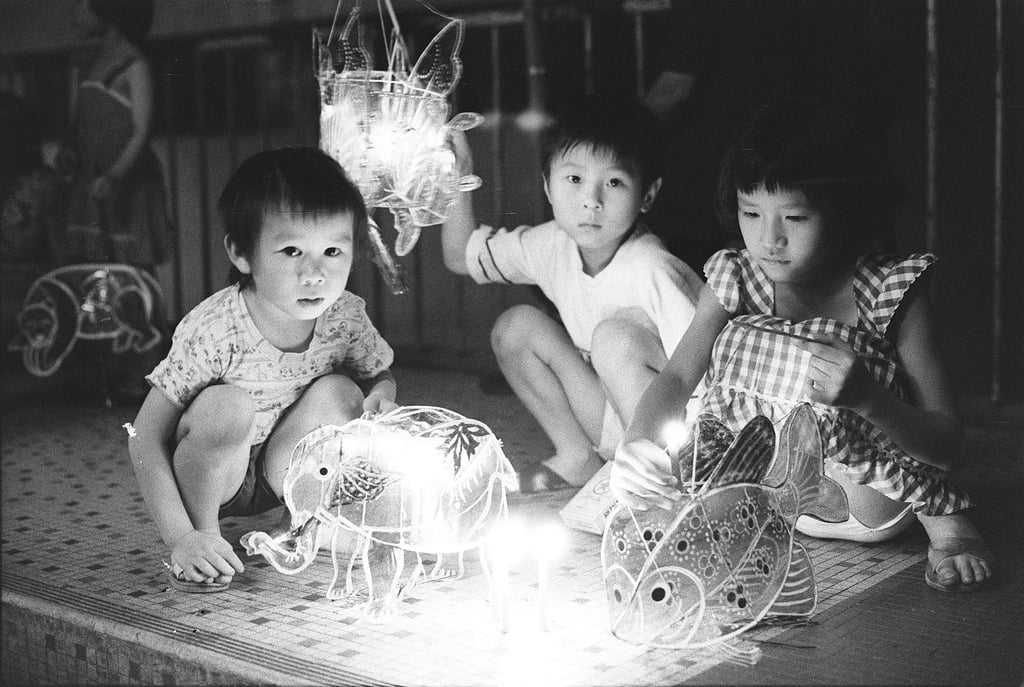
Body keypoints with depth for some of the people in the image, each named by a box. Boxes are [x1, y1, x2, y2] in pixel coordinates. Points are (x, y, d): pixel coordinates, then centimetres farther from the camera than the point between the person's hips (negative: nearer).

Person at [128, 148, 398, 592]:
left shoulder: (345, 316, -16)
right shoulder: (212, 331, -30)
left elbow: (380, 374, 6)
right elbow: (145, 438, -28)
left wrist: (381, 396, -21)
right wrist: (182, 537, -35)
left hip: (284, 471, 4)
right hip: (212, 472, -4)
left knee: (338, 392, -20)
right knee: (228, 404, -33)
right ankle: (203, 531, -12)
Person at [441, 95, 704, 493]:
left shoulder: (652, 273, -26)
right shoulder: (555, 245, -4)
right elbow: (461, 257, 11)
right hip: (613, 416, 7)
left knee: (616, 336, -30)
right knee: (517, 325, -3)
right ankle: (579, 459, 4)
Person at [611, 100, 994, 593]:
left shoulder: (891, 291, -16)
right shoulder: (735, 279, -6)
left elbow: (945, 444, -18)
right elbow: (677, 377, -17)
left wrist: (867, 398, -39)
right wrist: (638, 442, -39)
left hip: (867, 497, -3)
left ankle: (942, 520, -6)